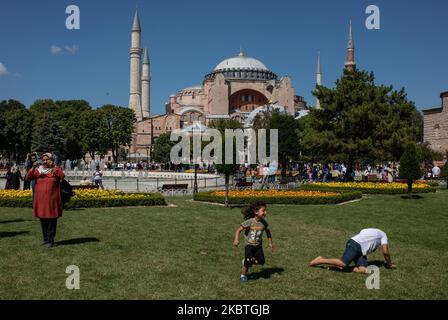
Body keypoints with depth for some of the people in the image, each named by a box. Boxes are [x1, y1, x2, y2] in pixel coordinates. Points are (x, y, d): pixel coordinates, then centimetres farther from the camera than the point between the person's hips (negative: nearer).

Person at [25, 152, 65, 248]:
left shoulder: (56, 169, 2)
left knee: (52, 221, -4)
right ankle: (46, 239, 22)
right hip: (40, 200, 3)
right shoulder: (37, 170, 8)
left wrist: (53, 167, -26)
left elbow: (62, 176, -17)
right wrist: (33, 167, -17)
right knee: (43, 220, 10)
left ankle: (50, 240, 2)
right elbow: (27, 177, -3)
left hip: (52, 200, -3)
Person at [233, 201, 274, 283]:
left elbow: (268, 232, 14)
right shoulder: (249, 222, -18)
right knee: (248, 262, -16)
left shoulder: (264, 222, -5)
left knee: (261, 261, -9)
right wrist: (236, 240, -29)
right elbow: (239, 230, -15)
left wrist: (270, 243, 14)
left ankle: (246, 262, 17)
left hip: (258, 246, 4)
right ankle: (243, 275, 10)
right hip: (249, 245, -4)